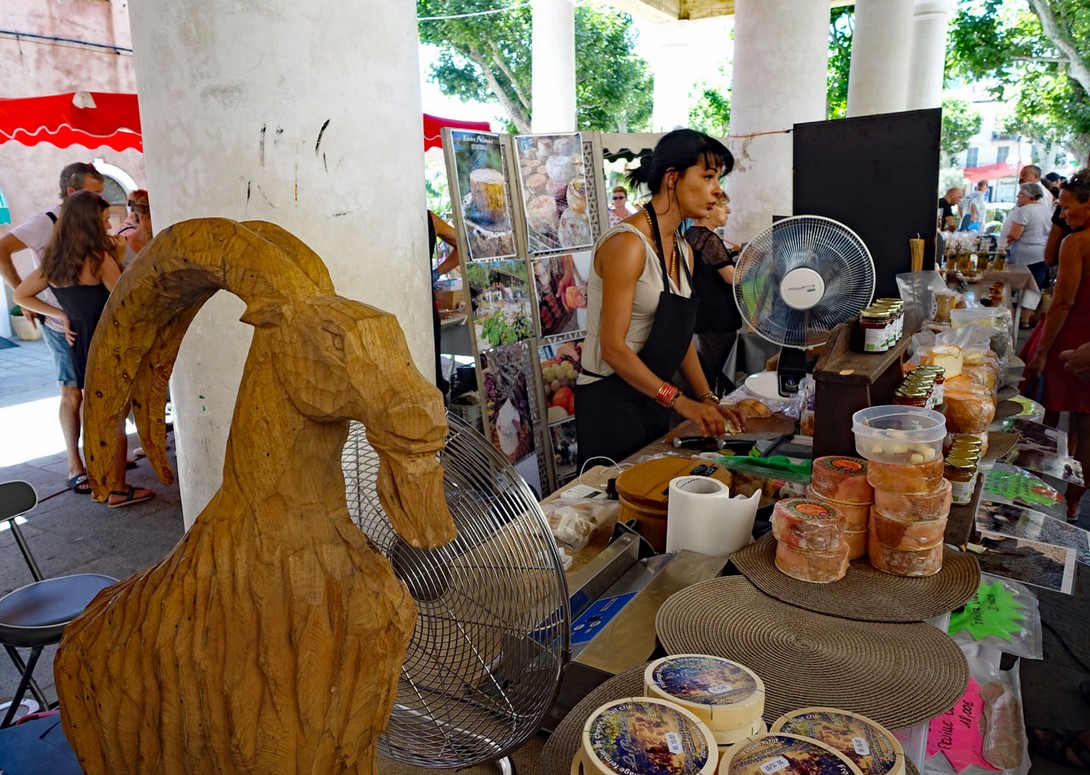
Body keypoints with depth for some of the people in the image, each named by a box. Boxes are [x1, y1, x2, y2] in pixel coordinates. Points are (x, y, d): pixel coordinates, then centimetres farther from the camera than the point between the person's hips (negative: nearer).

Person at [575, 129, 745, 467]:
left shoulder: (684, 251, 9)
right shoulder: (627, 243, -19)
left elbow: (680, 336, 13)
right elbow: (613, 348, -22)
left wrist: (707, 400, 3)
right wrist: (681, 402, -24)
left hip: (652, 400, 9)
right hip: (609, 401, -9)